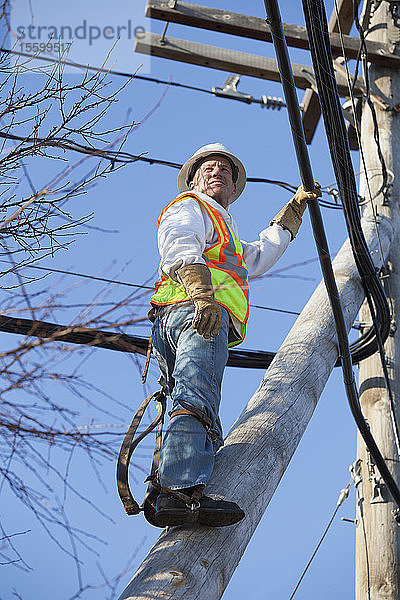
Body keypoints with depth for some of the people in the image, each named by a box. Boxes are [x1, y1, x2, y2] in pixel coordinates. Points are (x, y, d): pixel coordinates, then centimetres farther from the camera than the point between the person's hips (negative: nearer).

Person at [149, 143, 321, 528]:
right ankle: (180, 492, -46)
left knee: (201, 416, -6)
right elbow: (179, 252, -4)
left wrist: (295, 208, 61)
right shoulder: (189, 207, 17)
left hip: (207, 318, 10)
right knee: (198, 401, -30)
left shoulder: (222, 230, 45)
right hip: (192, 311, -10)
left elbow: (258, 257, 56)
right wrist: (202, 294, -24)